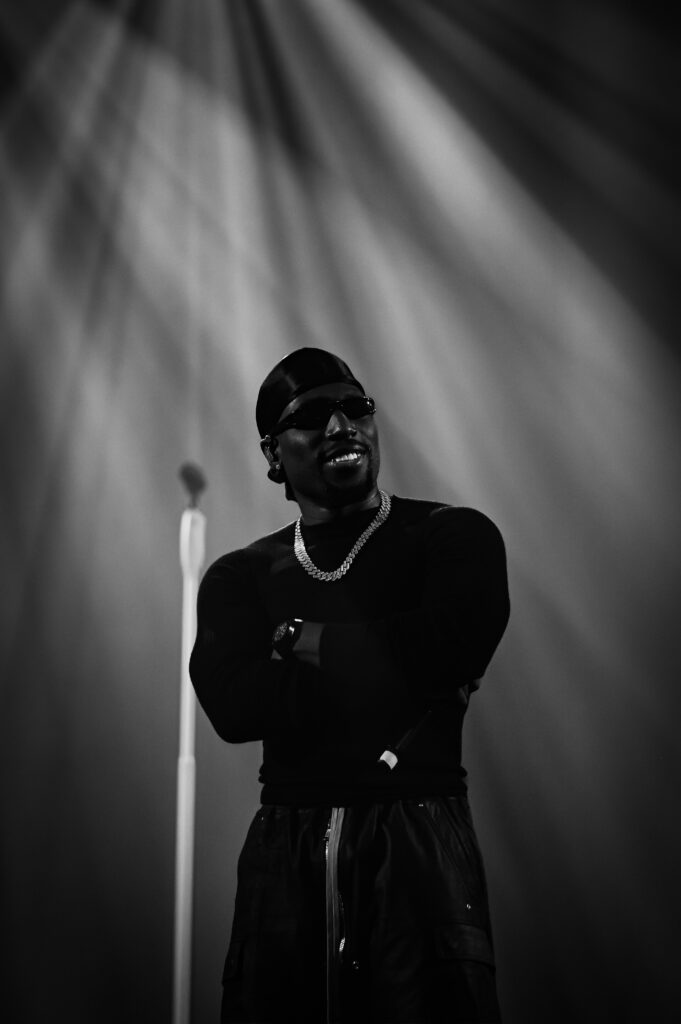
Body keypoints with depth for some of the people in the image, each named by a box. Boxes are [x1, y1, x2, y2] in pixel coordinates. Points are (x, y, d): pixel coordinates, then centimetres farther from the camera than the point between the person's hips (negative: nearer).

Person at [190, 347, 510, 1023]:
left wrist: (302, 642, -2)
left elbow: (446, 648, -14)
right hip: (284, 853, 3)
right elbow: (233, 706, -5)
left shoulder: (455, 536, 5)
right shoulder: (240, 577, 13)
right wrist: (385, 666, -8)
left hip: (419, 845, -2)